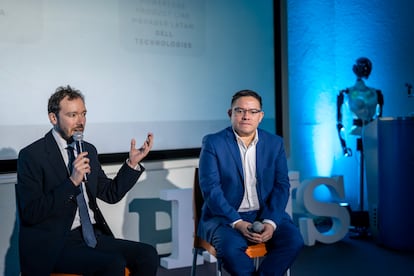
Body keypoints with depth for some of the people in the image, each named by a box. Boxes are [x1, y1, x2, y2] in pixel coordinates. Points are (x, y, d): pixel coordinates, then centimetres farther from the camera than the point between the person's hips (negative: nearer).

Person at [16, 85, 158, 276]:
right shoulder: (31, 155, -7)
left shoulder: (88, 150, 13)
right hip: (52, 244, -6)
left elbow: (111, 194, 19)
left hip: (92, 235, 7)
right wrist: (72, 182, -22)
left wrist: (132, 163, 6)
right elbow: (30, 214, -15)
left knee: (148, 255, -15)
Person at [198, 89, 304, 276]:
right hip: (225, 216, -3)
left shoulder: (275, 143, 6)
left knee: (293, 239, -23)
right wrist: (237, 223, -22)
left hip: (266, 214, 3)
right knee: (231, 246, -33)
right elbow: (210, 189, -11)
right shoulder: (213, 143, -4)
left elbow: (281, 186, 1)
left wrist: (270, 222, -16)